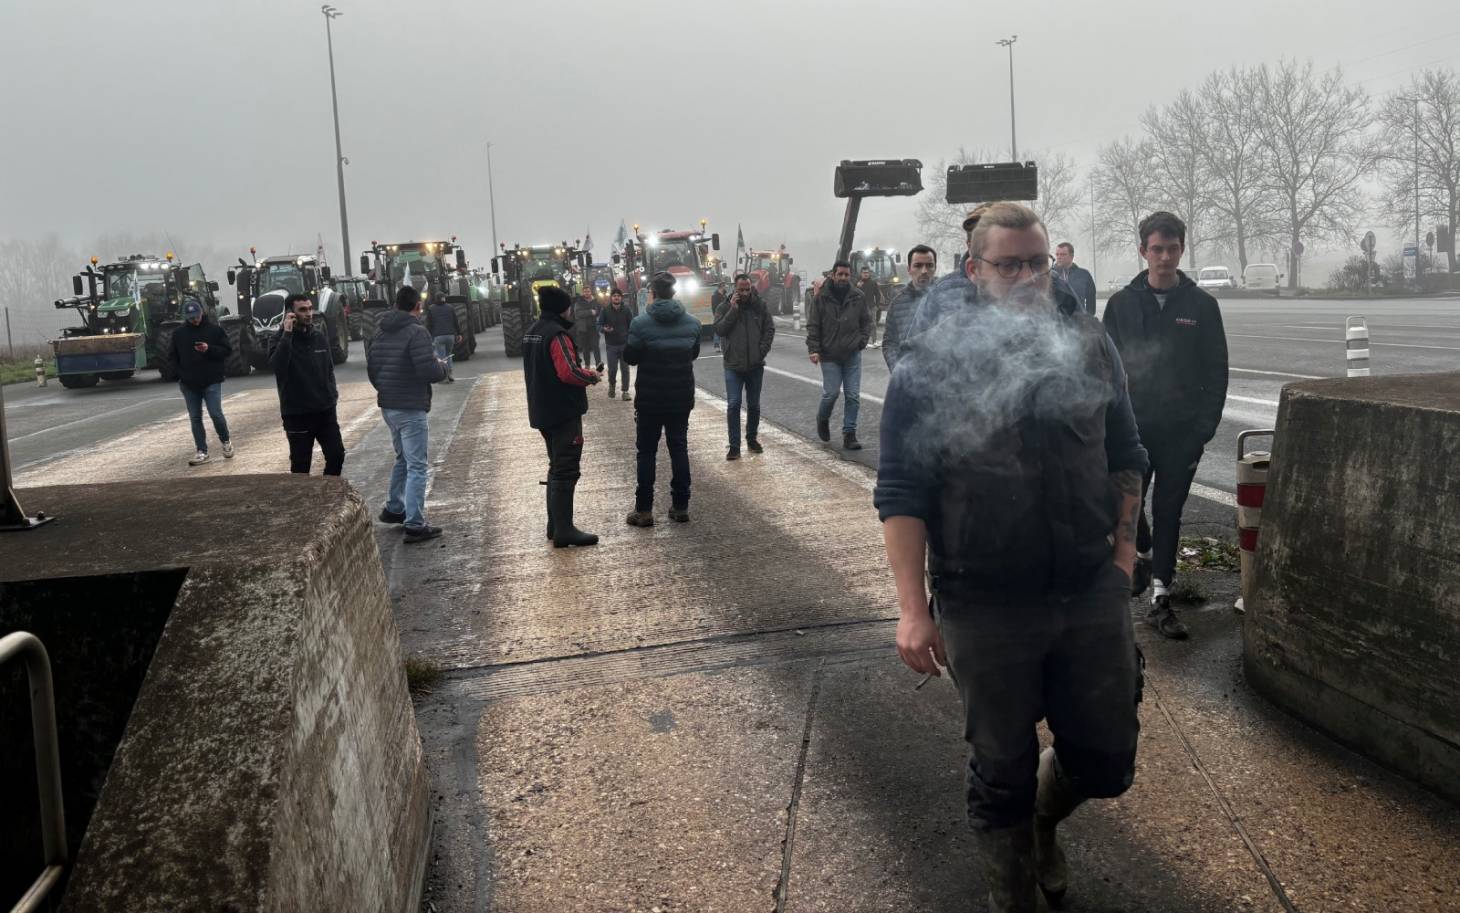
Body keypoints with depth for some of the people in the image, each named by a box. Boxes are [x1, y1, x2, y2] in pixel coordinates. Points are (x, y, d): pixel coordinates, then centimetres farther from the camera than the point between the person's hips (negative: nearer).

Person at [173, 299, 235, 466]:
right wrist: (180, 375, 6)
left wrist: (209, 349, -18)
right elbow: (174, 358, 16)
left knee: (216, 414, -9)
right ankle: (201, 452, 11)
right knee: (195, 418, 5)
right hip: (189, 384, 3)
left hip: (211, 382, -3)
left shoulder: (215, 329, -1)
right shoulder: (178, 333, 7)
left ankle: (226, 441, 17)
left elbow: (227, 350, -2)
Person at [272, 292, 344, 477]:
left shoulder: (320, 338, 8)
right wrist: (287, 334, -28)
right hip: (297, 414, -5)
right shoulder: (282, 339, -7)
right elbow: (278, 366, -27)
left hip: (325, 411, 5)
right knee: (301, 465, 2)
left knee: (336, 455, 5)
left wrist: (332, 393, 6)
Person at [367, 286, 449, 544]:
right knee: (417, 466, -3)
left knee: (403, 459, 25)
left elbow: (371, 367, 14)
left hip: (387, 406, 8)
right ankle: (414, 525, -4)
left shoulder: (382, 333, 9)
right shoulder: (417, 332, -16)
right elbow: (429, 371, -23)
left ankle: (394, 509, 34)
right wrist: (442, 366, -1)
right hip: (410, 408, -8)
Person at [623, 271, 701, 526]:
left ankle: (644, 510, 6)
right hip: (681, 398, 3)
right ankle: (681, 506, 14)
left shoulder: (641, 323, -15)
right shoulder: (692, 323, -2)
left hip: (650, 399, -3)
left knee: (647, 452, 6)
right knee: (679, 449, 12)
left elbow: (630, 357, -9)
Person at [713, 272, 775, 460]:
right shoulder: (725, 307, -1)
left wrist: (762, 350, -7)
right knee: (733, 404, -7)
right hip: (733, 366, -2)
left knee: (754, 405, 12)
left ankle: (752, 439, 28)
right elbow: (719, 330, -13)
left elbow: (770, 329, 4)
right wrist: (733, 310, -18)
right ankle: (734, 446, -3)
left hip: (755, 365, 2)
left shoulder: (760, 305, 3)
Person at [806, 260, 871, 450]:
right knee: (831, 393, -2)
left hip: (852, 356, 2)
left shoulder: (858, 297, 3)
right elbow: (813, 326, -3)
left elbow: (867, 321, 13)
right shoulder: (822, 298, -4)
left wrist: (862, 340, -1)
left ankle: (849, 434, 7)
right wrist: (813, 349, -12)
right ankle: (822, 420, 29)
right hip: (829, 356, -2)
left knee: (853, 396, 0)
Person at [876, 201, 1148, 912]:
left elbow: (1125, 456, 15)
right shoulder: (930, 365, -8)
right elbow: (900, 493, -9)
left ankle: (1041, 821, 48)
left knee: (1107, 761, 14)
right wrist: (913, 608, -13)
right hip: (984, 609, -3)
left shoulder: (1090, 346, 3)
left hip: (1093, 595, 4)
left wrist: (1124, 548, 7)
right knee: (1003, 772, 11)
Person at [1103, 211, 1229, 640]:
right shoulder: (1121, 303, 3)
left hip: (1182, 431, 0)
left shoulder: (1201, 305, 3)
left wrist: (1206, 425, -5)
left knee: (1168, 513, 6)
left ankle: (1160, 599, 14)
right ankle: (1143, 556, 30)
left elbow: (1216, 371, 4)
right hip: (1133, 428, 0)